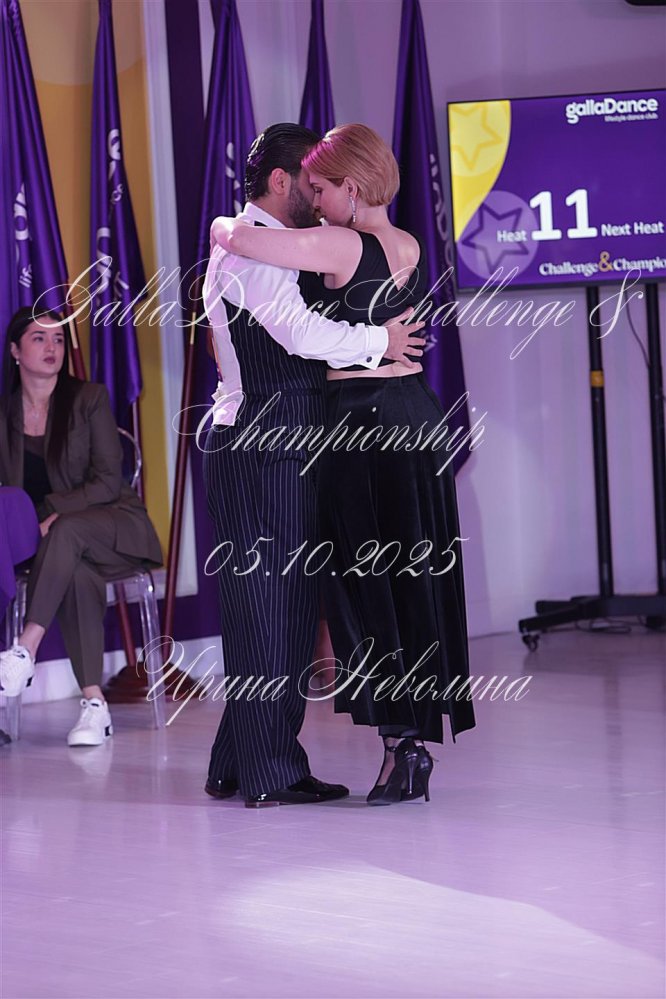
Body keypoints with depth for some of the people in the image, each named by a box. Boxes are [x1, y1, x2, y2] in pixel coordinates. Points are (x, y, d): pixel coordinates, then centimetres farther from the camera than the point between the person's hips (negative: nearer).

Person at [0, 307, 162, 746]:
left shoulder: (89, 399, -2)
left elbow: (108, 481, -8)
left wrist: (54, 513, -21)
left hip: (114, 525, -2)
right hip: (50, 539, 2)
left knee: (67, 531, -37)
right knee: (79, 576, -35)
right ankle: (94, 703, -38)